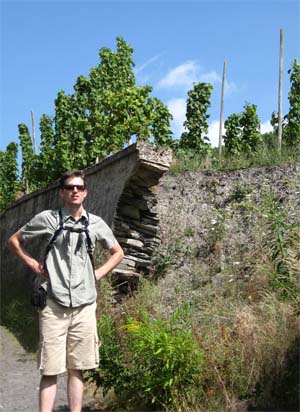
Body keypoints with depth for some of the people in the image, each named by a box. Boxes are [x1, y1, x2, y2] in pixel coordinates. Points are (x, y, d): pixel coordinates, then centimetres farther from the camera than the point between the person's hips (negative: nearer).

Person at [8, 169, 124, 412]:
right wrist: (34, 265, 1)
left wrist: (98, 274, 7)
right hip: (54, 305, -2)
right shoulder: (47, 219, 0)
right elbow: (14, 241, 12)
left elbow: (118, 252, 19)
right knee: (50, 370, 1)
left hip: (84, 306, 2)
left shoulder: (96, 223, 6)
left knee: (77, 368, 10)